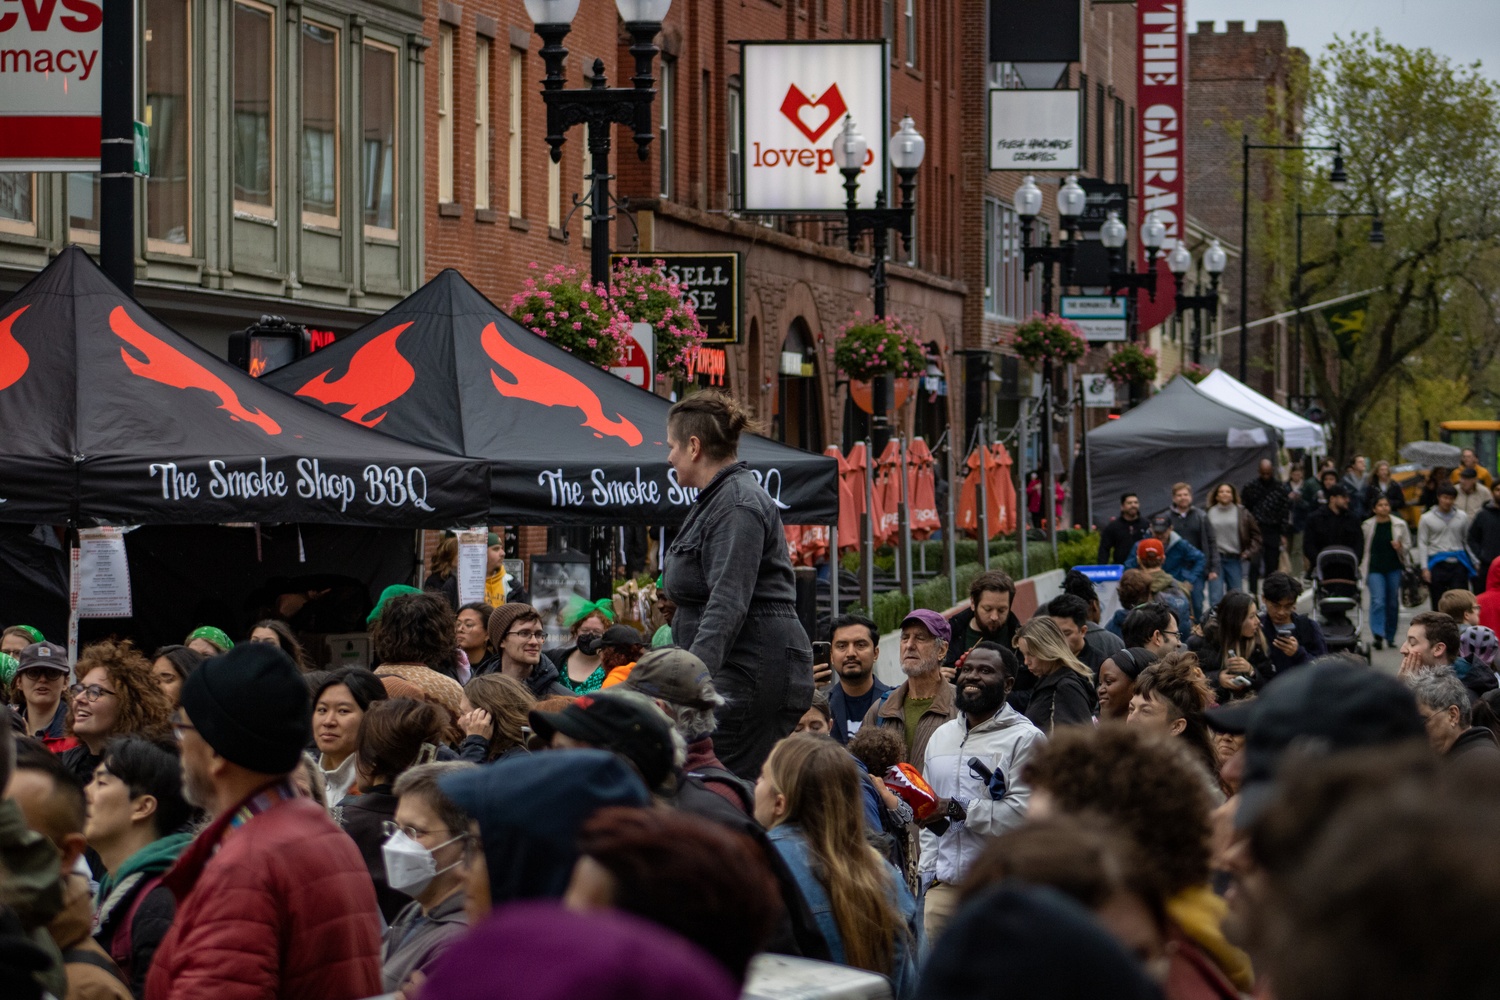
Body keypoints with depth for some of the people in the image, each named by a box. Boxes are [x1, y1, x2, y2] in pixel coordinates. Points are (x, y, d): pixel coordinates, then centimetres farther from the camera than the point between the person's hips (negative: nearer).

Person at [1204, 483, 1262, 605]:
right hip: (1215, 559, -1)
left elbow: (1255, 534, 9)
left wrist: (1249, 552, -1)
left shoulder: (1242, 513, 4)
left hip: (1235, 559, 1)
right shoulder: (1209, 514, 3)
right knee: (1216, 598, -7)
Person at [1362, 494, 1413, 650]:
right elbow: (1362, 548, 11)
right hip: (1375, 568, -1)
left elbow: (1408, 545, 9)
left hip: (1394, 568, 2)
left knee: (1393, 603, 6)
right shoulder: (1367, 526, 1)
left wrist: (1400, 548, -13)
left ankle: (1390, 637, 19)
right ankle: (1378, 635, -22)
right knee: (1378, 601, -16)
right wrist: (1362, 569, 9)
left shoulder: (1399, 525, 2)